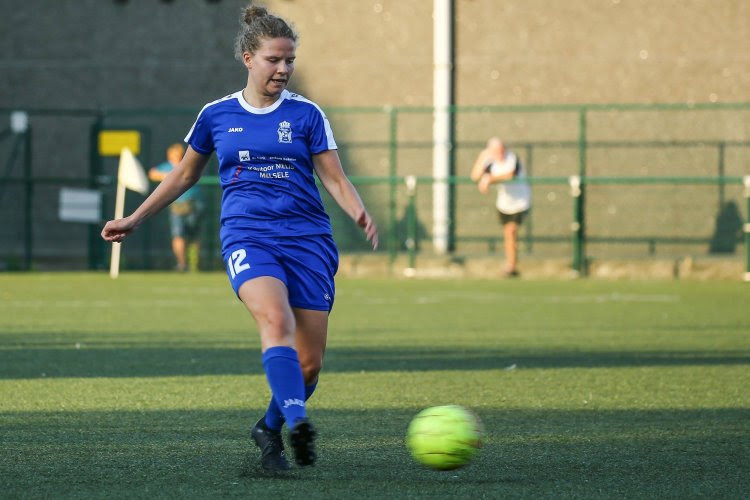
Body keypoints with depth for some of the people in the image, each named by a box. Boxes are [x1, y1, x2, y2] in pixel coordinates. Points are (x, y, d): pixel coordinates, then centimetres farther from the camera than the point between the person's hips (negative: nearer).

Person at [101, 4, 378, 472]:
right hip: (246, 236, -1)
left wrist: (360, 211, -17)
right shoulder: (216, 115, 9)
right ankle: (297, 420, -46)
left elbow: (335, 177, 4)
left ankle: (270, 428, 27)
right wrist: (135, 218, 24)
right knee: (275, 319, -31)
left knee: (310, 361, -1)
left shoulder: (306, 114, 5)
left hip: (308, 239, 1)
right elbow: (185, 174, 23)